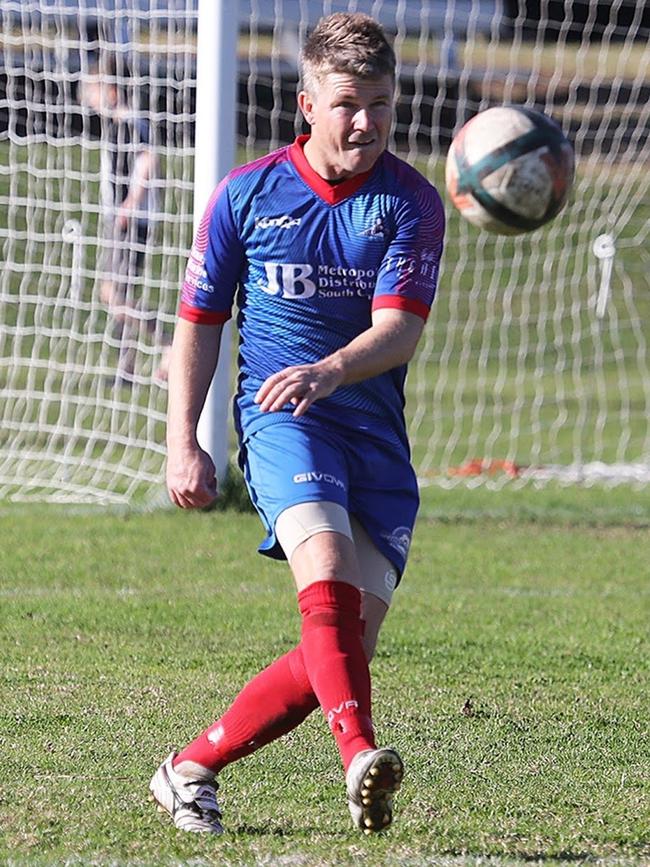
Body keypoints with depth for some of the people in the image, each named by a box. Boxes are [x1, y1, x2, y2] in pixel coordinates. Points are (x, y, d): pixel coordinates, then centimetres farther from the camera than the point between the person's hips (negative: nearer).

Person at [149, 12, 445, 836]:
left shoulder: (410, 202, 0)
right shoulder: (247, 193, 3)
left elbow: (398, 330, -12)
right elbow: (199, 320, 12)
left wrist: (330, 371, -33)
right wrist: (182, 442, 4)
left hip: (376, 433, 2)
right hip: (278, 418, -2)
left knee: (346, 641, -3)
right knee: (327, 562, -31)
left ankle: (191, 769, 13)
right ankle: (359, 755, -47)